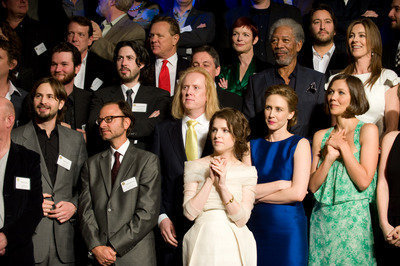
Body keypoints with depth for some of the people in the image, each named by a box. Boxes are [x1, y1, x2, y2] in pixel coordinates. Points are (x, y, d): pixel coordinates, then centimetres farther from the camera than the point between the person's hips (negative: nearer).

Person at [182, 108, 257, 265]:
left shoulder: (247, 172, 2)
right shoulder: (195, 167, 2)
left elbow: (241, 219, -7)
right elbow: (189, 213, -7)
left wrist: (223, 185, -16)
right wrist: (210, 180, -13)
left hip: (233, 245, 0)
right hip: (202, 244, 0)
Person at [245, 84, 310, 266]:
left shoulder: (300, 144, -2)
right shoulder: (252, 146, 9)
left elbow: (298, 193, -12)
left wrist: (257, 195, -5)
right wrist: (280, 184, -10)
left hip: (288, 226, -3)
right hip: (256, 226, 3)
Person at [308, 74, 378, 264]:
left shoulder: (367, 130, -3)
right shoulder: (321, 136, 8)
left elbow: (363, 181, -13)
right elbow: (312, 186, 2)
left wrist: (343, 146, -9)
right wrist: (330, 157, -10)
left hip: (354, 219, -3)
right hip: (322, 218, 4)